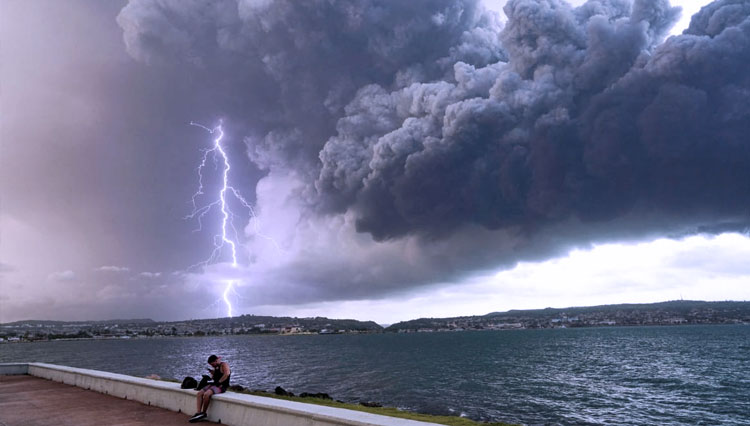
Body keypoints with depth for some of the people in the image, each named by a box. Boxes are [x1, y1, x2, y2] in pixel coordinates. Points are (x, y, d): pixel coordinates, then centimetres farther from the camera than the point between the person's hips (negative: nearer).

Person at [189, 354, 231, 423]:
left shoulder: (224, 365, -9)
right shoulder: (216, 367, 19)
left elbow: (227, 374, -25)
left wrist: (219, 382, -21)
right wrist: (212, 373, 5)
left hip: (221, 386, -10)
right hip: (214, 384, 10)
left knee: (206, 394, -28)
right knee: (200, 393, -9)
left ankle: (203, 413, -9)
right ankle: (198, 413, -15)